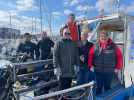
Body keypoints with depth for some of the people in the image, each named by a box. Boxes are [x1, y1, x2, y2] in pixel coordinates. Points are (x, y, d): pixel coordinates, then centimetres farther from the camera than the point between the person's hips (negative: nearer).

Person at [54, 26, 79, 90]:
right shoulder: (59, 43, -5)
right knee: (62, 88, 4)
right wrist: (56, 67, -15)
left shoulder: (73, 43, 7)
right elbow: (55, 56, -9)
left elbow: (76, 55, 11)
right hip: (62, 71, -4)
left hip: (71, 71, 4)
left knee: (68, 87, 17)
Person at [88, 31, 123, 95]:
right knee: (99, 87, 11)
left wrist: (118, 68, 1)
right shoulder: (95, 46, -2)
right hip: (98, 72, 1)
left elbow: (119, 56, 2)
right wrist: (91, 65, 3)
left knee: (107, 87, 15)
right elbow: (90, 56, 7)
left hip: (109, 72, 0)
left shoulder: (113, 46, -5)